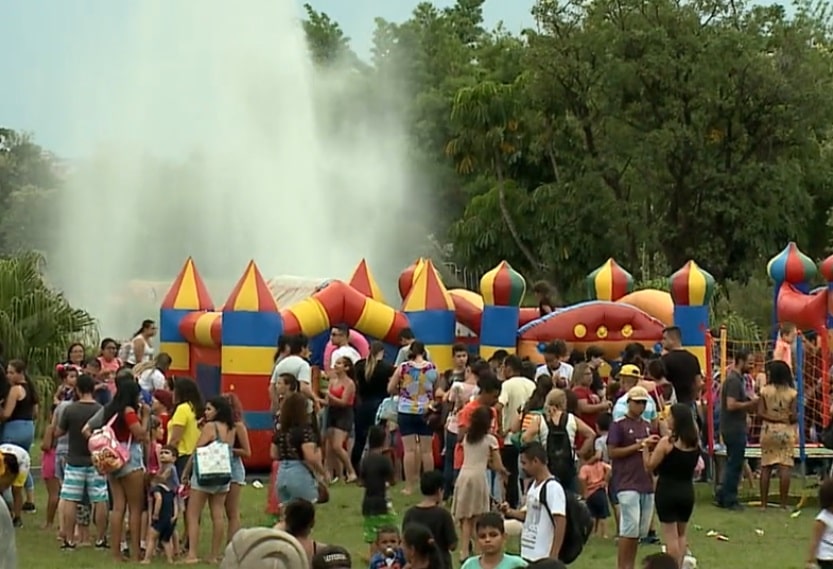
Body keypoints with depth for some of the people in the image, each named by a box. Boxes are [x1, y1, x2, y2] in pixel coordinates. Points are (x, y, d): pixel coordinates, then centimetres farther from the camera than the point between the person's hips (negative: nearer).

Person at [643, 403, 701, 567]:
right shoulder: (695, 443, -1)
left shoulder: (667, 442, -15)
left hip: (667, 491, -5)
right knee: (681, 534, 18)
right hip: (687, 492, 5)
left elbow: (650, 466, -10)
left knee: (670, 536, 1)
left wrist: (645, 448, 3)